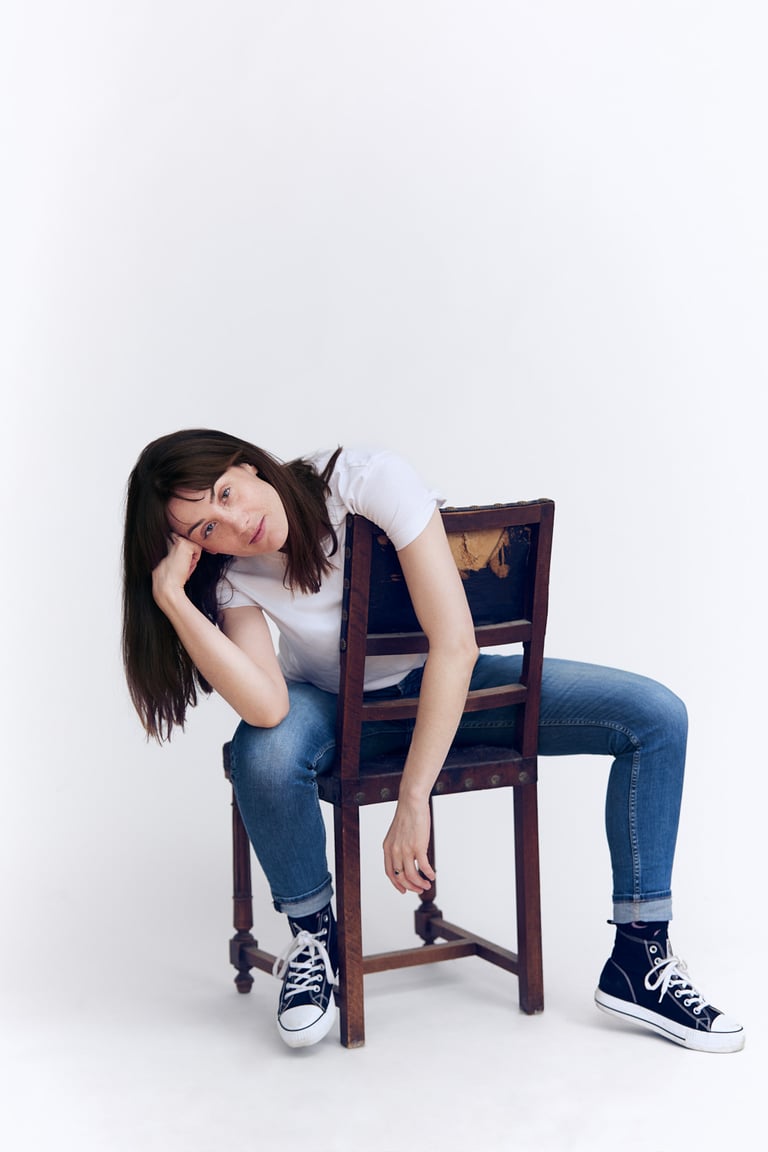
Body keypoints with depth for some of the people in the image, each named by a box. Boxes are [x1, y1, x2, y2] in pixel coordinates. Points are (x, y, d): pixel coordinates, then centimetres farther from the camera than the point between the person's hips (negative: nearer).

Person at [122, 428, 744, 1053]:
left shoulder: (371, 479, -30)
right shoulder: (232, 577, -21)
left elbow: (455, 644, -33)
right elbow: (267, 707, -37)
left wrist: (413, 801, -36)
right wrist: (172, 599, -40)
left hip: (441, 684, 0)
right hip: (335, 708, 0)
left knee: (657, 716, -17)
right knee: (266, 755, -37)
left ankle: (639, 960, -9)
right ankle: (314, 938, -8)